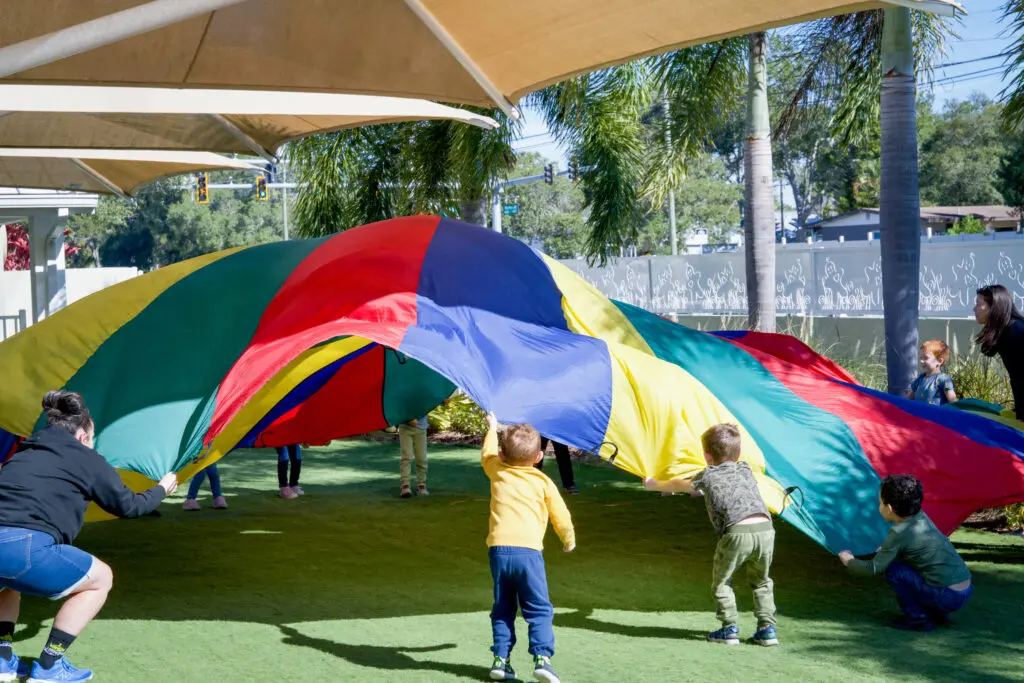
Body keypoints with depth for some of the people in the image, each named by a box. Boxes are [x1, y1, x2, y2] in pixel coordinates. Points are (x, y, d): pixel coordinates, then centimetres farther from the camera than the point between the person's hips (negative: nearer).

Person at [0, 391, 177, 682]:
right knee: (100, 578, 17)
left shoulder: (23, 454, 28)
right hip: (24, 546, -7)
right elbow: (128, 506, 21)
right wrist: (161, 489, 41)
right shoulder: (87, 459, 12)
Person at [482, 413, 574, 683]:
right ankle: (542, 657, -15)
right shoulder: (543, 482, 8)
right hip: (528, 550, -3)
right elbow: (561, 516, 12)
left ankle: (500, 659, 11)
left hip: (498, 549, 3)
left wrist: (492, 428, 54)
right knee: (539, 609, 0)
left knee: (502, 609, 15)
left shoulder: (497, 472, 14)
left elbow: (488, 453, 37)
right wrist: (569, 540, 31)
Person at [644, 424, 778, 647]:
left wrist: (655, 485, 52)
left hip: (737, 531, -4)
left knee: (721, 580, 15)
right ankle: (767, 628, 14)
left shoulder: (708, 475, 16)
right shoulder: (745, 470, 28)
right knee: (761, 581, 22)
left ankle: (729, 629, 9)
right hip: (765, 528, 4)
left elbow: (680, 485, 34)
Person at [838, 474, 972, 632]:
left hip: (948, 598, -8)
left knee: (892, 569, -6)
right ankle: (937, 614, 19)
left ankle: (918, 619, 0)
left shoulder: (900, 533, -13)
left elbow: (873, 569, -9)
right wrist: (884, 551, 30)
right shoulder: (922, 518, 9)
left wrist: (849, 561, 8)